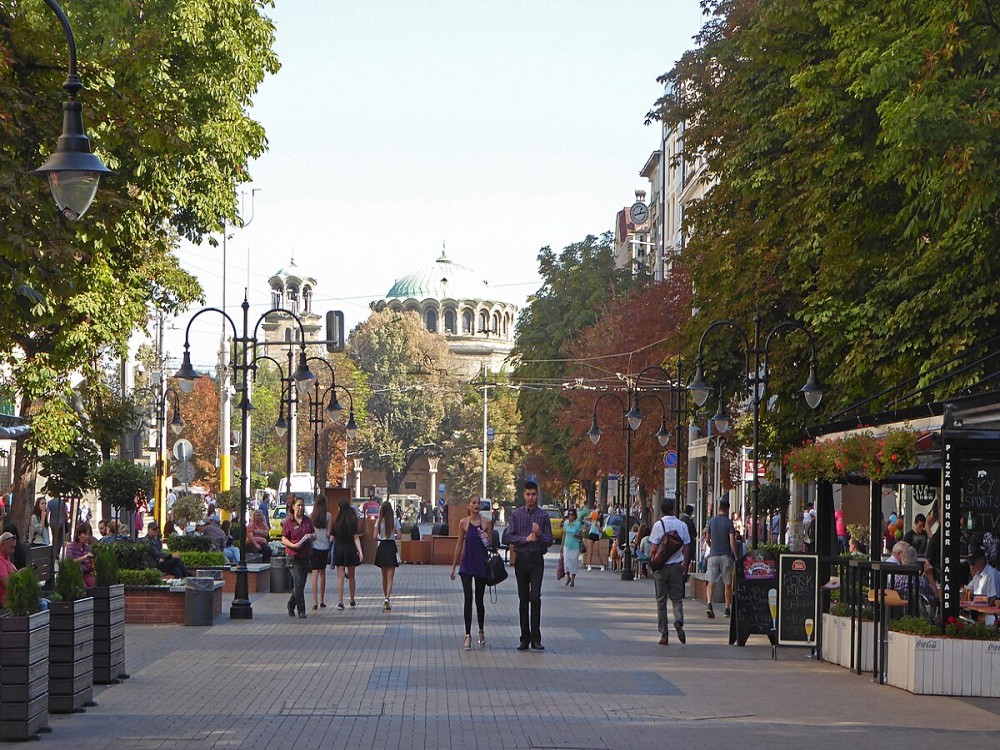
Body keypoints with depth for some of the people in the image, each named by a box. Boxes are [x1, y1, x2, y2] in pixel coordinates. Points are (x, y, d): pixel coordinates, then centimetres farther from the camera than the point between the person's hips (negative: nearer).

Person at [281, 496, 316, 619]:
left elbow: (314, 534, 18)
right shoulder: (288, 522, -5)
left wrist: (311, 536, -5)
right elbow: (283, 539, -6)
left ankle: (291, 605, 30)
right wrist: (293, 545, -23)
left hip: (306, 556, 5)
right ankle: (301, 610, -8)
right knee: (298, 582, -12)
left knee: (301, 583, 11)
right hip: (294, 556, -5)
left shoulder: (307, 520, 10)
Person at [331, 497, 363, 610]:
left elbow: (332, 537, 1)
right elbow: (356, 537, -10)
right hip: (350, 550, 0)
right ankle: (352, 600, 24)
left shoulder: (336, 522, -2)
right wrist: (360, 552, -11)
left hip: (339, 549, 0)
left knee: (340, 577, -1)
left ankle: (340, 601, -12)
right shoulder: (352, 521, -5)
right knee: (351, 576, 14)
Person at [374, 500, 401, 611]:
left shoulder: (379, 521, -3)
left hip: (382, 547, 2)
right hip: (391, 547, -2)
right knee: (390, 576, -2)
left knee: (384, 576, 16)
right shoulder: (395, 520, -6)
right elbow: (399, 535, -8)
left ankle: (385, 598, 25)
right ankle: (387, 598, -20)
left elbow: (375, 536, -6)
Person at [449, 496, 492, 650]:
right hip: (467, 564, 0)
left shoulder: (486, 523, 0)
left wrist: (487, 540, -16)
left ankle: (481, 631, 28)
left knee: (479, 600, 9)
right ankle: (468, 635, -5)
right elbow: (460, 545, 6)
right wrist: (453, 566, 7)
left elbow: (491, 545, 6)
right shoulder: (464, 523, 1)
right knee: (468, 599, -7)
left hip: (481, 564, 0)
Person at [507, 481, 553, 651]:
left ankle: (536, 638, -13)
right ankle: (525, 638, 11)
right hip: (521, 559, 2)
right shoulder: (516, 514, 8)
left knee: (535, 597, -14)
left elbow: (550, 541, 3)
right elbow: (511, 537, 3)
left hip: (536, 560, -2)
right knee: (523, 599, 6)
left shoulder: (543, 516, 4)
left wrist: (539, 534, -15)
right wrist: (526, 538, -13)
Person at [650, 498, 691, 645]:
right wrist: (685, 564, 16)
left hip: (661, 566, -2)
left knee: (661, 600, 6)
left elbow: (653, 547, -9)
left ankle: (664, 634, 5)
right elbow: (686, 548, 3)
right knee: (677, 598, 10)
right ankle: (679, 623, -18)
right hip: (676, 566, 2)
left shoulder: (658, 525, -8)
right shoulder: (682, 525, 0)